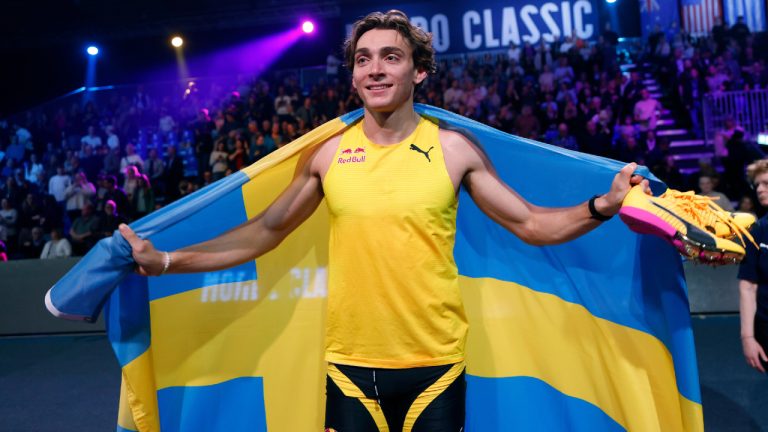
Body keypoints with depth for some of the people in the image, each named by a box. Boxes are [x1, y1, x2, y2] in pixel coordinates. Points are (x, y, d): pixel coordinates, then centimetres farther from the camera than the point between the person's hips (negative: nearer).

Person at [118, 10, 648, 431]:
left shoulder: (454, 148, -3)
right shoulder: (326, 154, 0)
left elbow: (531, 224, -1)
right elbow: (264, 232, 6)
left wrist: (603, 205, -17)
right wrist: (167, 261, 2)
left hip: (436, 363, -1)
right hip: (350, 364, 1)